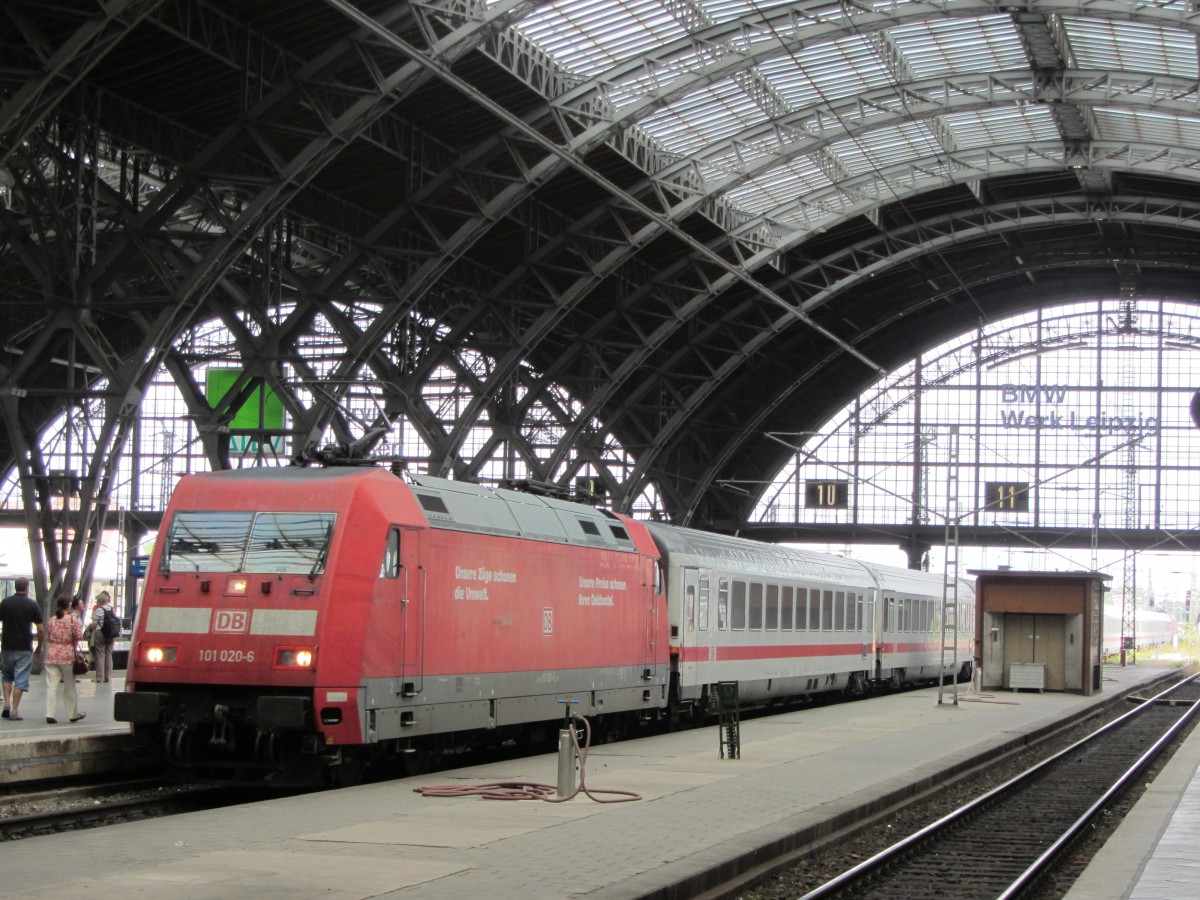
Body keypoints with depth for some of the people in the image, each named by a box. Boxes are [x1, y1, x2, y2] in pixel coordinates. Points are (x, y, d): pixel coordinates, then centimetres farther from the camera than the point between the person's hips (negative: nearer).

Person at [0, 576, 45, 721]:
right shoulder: (32, 604, -5)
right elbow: (40, 629, -6)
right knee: (20, 680, 2)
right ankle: (14, 711, -1)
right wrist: (39, 647, 8)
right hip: (25, 648, -2)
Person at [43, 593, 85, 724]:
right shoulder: (73, 620, -8)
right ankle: (73, 714, 21)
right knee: (70, 687, 10)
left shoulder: (51, 620, 4)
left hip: (51, 655, 3)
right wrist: (80, 627, 9)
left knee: (51, 687, 0)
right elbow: (79, 637, -7)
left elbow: (48, 638, 10)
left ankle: (50, 715, -8)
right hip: (67, 655, -3)